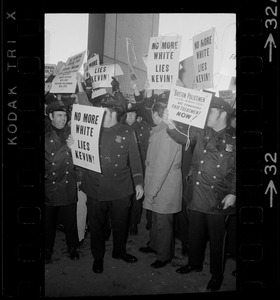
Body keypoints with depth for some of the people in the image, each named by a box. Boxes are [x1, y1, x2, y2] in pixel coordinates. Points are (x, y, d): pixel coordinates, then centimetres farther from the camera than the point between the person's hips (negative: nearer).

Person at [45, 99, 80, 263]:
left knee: (70, 220, 9)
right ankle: (48, 250, 31)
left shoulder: (71, 132, 4)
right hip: (49, 187, -1)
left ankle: (73, 247, 29)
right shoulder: (45, 134, -1)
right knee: (48, 221, 11)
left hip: (68, 187, 1)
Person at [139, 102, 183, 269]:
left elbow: (162, 166, -25)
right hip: (156, 184, 9)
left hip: (165, 187, -9)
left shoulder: (168, 134, -24)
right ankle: (155, 245, 43)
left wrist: (152, 190, -20)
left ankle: (165, 256, 25)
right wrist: (151, 189, 12)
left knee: (163, 222, 7)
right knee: (156, 219, 23)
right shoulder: (159, 131, 6)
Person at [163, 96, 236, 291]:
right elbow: (183, 137, -8)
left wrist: (233, 194, -9)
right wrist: (171, 125, -26)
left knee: (216, 238, 10)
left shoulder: (233, 138, -6)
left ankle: (217, 274, 31)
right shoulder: (202, 131, 3)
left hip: (218, 199, -3)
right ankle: (195, 263, 42)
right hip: (196, 195, 4)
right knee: (195, 233, 20)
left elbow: (236, 170, -4)